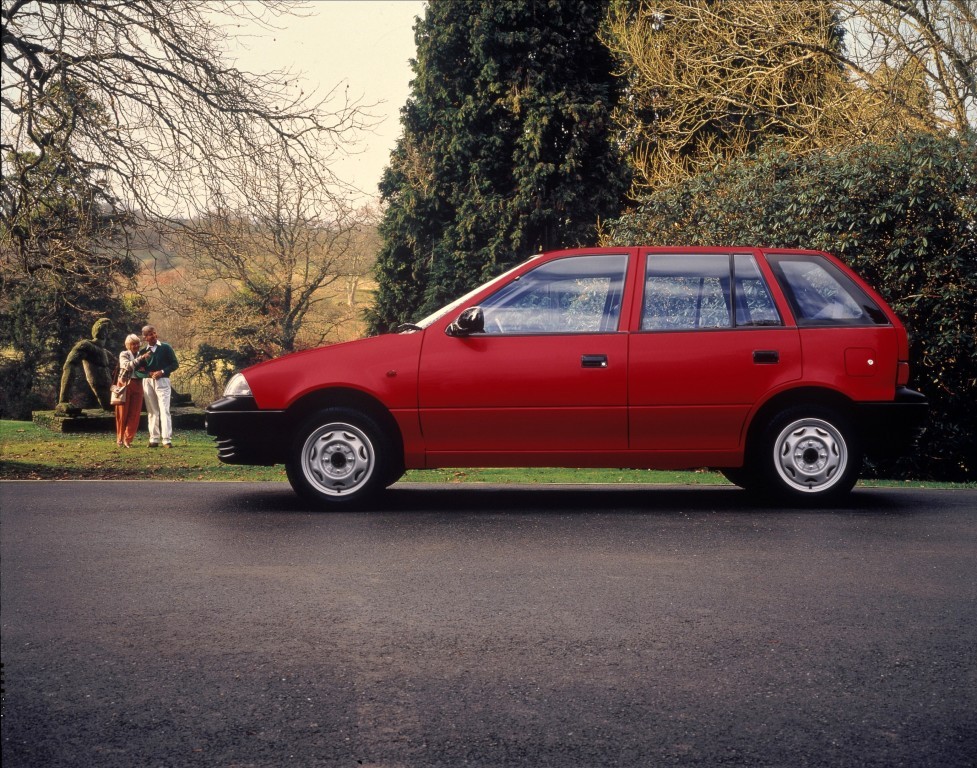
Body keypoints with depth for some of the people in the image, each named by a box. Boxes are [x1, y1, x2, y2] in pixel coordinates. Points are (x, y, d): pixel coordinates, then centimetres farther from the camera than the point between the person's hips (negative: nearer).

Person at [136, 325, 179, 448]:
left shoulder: (165, 348, 1)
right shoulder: (142, 352, 8)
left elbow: (175, 364, 0)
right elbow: (138, 371, 6)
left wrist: (162, 372, -13)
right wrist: (149, 374, -13)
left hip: (162, 381, -3)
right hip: (147, 382, 3)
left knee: (164, 410, -10)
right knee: (152, 412, 6)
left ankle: (167, 439, -13)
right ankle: (154, 439, 8)